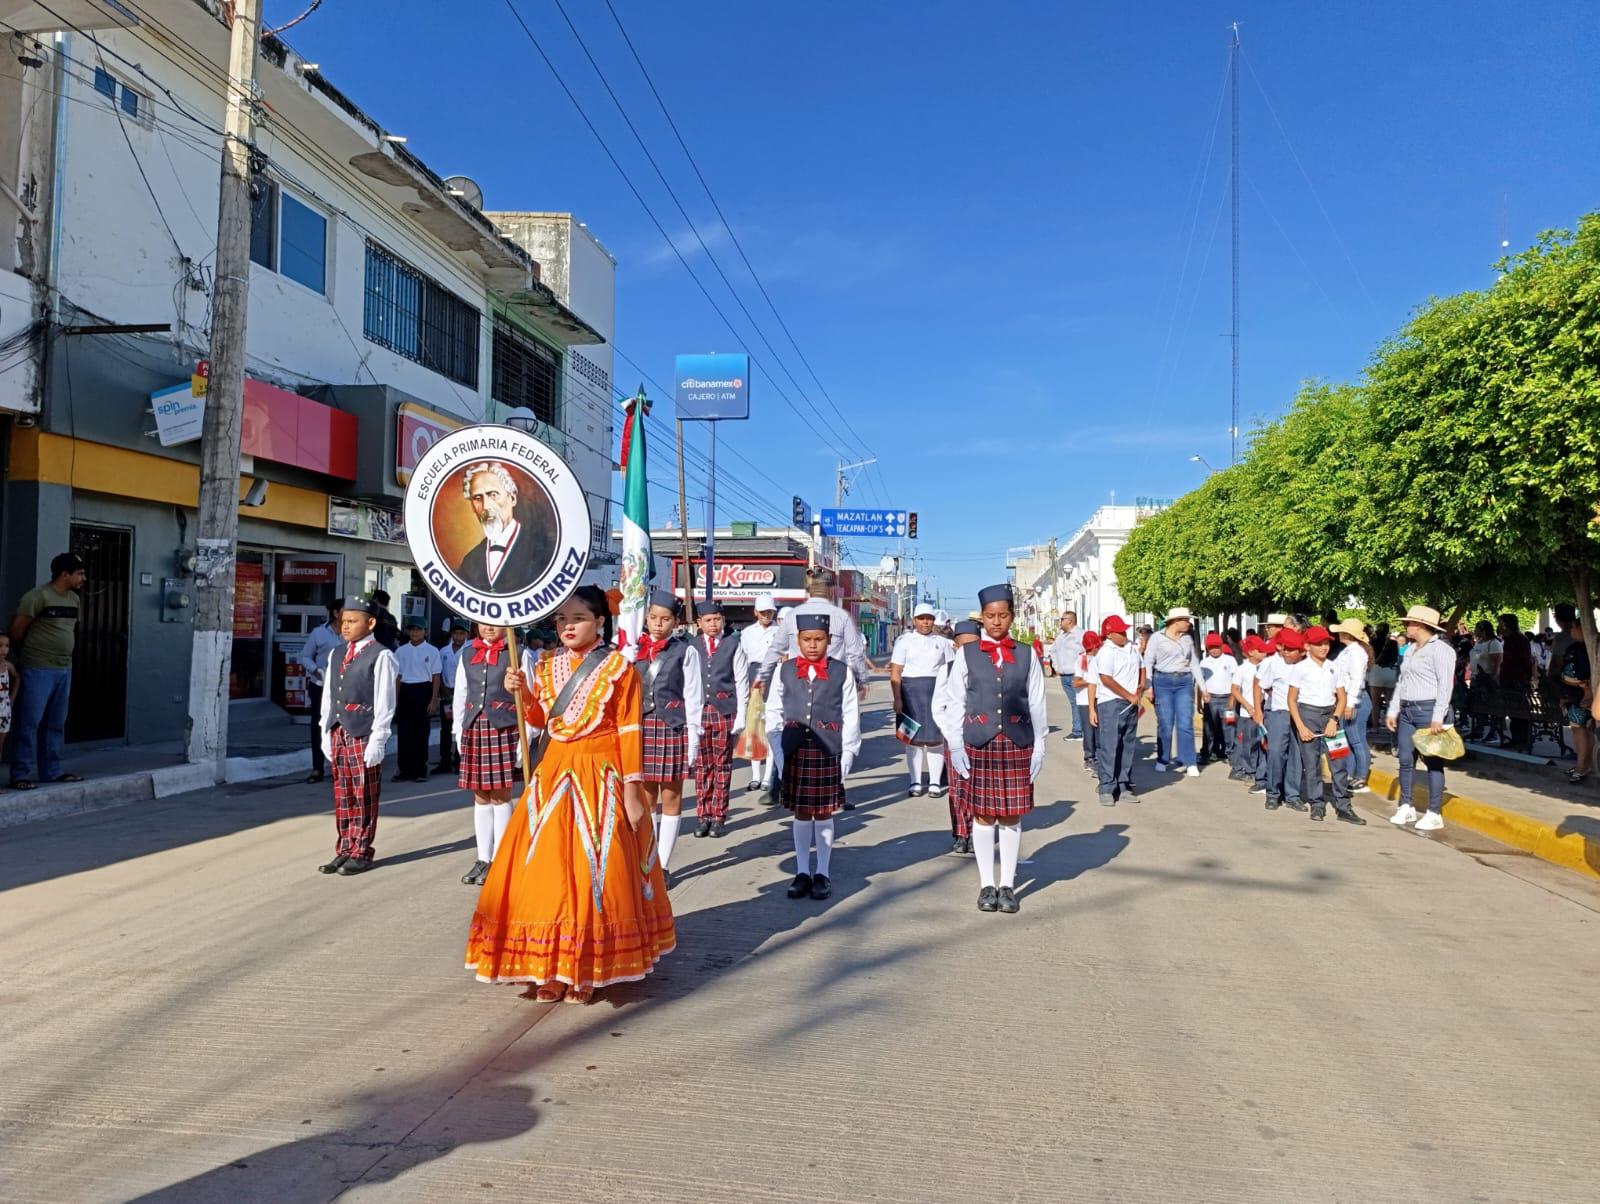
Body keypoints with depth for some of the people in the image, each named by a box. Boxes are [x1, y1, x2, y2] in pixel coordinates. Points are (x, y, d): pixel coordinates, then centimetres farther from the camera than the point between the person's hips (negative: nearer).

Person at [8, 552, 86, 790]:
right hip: (38, 670, -7)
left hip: (64, 670, 7)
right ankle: (21, 774, 3)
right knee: (29, 722, -3)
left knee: (55, 724, 12)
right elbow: (16, 631, -7)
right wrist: (29, 652, 5)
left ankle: (51, 770, 20)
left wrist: (61, 653, 16)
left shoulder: (75, 600, 10)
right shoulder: (37, 597, -12)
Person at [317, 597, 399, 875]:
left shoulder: (380, 656, -9)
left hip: (364, 735, -7)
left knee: (364, 797, 3)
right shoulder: (336, 654, 12)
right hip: (338, 733, 7)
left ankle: (361, 854, 12)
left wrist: (377, 741, -14)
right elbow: (328, 696, 17)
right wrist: (326, 732, 12)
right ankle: (344, 850, 23)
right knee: (342, 795, 13)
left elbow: (385, 703, -11)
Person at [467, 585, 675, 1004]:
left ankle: (587, 969, 14)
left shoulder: (619, 668, -7)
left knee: (594, 871, 0)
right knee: (547, 869, 4)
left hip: (599, 779, -5)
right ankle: (551, 968, 16)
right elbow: (540, 720, 17)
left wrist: (631, 791, -12)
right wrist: (523, 693, -3)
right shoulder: (547, 667, 8)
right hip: (554, 774, 5)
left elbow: (629, 731, -8)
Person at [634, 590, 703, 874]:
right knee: (646, 799, 11)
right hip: (641, 729, 3)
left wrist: (693, 739, -8)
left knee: (671, 798, 6)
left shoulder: (686, 652, -3)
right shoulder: (635, 651, 7)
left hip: (673, 729, -3)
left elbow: (694, 698, -4)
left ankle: (663, 865, 14)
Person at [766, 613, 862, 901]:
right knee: (801, 813, 10)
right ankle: (802, 872, 22)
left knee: (824, 814, 7)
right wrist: (778, 754, -1)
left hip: (829, 754, -1)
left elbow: (851, 717, -1)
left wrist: (847, 757, -5)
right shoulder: (784, 671, 1)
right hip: (794, 753, 1)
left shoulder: (842, 672, -2)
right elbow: (774, 714, 3)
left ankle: (823, 874, 20)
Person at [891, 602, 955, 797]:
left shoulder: (942, 642, 9)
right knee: (913, 738, 3)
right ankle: (916, 783, 11)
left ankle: (935, 783, 8)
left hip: (936, 692, 1)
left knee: (935, 737, 0)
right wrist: (897, 699, -10)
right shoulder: (904, 640, 2)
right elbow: (895, 673, -3)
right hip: (911, 692, -1)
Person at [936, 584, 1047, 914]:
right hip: (979, 743, -1)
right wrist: (955, 746, -3)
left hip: (1017, 744, 1)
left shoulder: (1027, 655, 5)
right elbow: (953, 703, 3)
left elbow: (1037, 704, 6)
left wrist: (1039, 748, 2)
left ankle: (1008, 885, 17)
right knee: (983, 815, 5)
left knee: (1012, 816, 5)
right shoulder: (967, 655, 2)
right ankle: (986, 885, 16)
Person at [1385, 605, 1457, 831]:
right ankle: (1406, 807, 17)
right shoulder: (1411, 649, 17)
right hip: (1407, 711, 8)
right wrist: (1392, 710, 16)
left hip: (1428, 711, -8)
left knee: (1433, 762, -3)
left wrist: (1438, 717, -20)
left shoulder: (1440, 649, -9)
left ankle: (1434, 814, 2)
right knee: (1406, 760, 8)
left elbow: (1445, 685, -15)